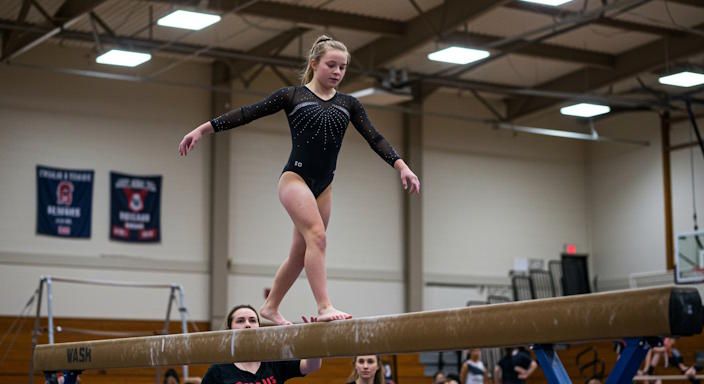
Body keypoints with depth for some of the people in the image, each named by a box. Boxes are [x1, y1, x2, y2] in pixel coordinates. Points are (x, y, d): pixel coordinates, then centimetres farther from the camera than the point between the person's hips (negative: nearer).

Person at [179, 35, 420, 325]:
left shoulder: (348, 104, 10)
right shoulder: (292, 96, 0)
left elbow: (374, 138, 5)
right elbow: (246, 114, -2)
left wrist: (402, 167, -8)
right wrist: (202, 130, -5)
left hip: (323, 185, 5)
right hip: (295, 178, -5)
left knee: (301, 252, 11)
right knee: (316, 235, -25)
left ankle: (270, 307, 27)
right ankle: (324, 307, -29)